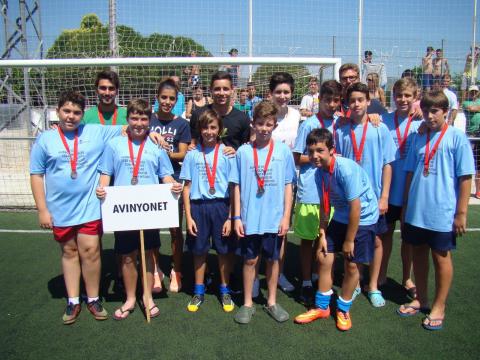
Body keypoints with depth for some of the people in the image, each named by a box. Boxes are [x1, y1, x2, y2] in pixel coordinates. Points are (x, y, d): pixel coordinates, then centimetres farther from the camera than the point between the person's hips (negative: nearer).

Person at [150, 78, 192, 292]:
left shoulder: (181, 124, 2)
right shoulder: (148, 120, 4)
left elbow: (183, 154, -3)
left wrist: (166, 153, -21)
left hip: (173, 179, -1)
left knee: (175, 228, 6)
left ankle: (176, 271, 22)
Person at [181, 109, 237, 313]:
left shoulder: (227, 153, -1)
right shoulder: (192, 155, 3)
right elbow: (187, 187, 4)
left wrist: (231, 217, -6)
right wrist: (188, 216, -2)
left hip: (221, 206, -1)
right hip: (198, 206, 1)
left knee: (225, 251, 8)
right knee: (199, 251, 12)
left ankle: (225, 291, 28)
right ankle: (199, 292, 30)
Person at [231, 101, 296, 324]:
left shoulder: (283, 151, -1)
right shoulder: (243, 152, -1)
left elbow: (288, 186, 2)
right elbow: (237, 186, 2)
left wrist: (286, 216, -2)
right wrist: (237, 217, -2)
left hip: (275, 218, 1)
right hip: (249, 218, 0)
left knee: (273, 259, 13)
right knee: (250, 260, 10)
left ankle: (272, 302, 30)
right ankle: (247, 304, 25)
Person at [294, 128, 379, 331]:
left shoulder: (346, 168, -28)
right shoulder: (319, 172, -7)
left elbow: (355, 207, -24)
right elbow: (325, 205, 3)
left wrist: (349, 240, -17)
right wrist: (322, 234, 1)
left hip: (363, 219, -6)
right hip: (340, 218, 6)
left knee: (351, 265, 1)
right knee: (324, 258, 5)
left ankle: (343, 310, 25)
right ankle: (322, 307, 24)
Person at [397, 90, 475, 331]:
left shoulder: (456, 137, -7)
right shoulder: (418, 138, 6)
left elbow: (465, 177, -8)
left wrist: (461, 212, -9)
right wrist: (405, 206, 11)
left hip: (442, 212, -4)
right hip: (416, 211, 5)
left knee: (441, 257, 9)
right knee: (418, 253, 16)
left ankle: (438, 307, 25)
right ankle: (420, 299, 34)